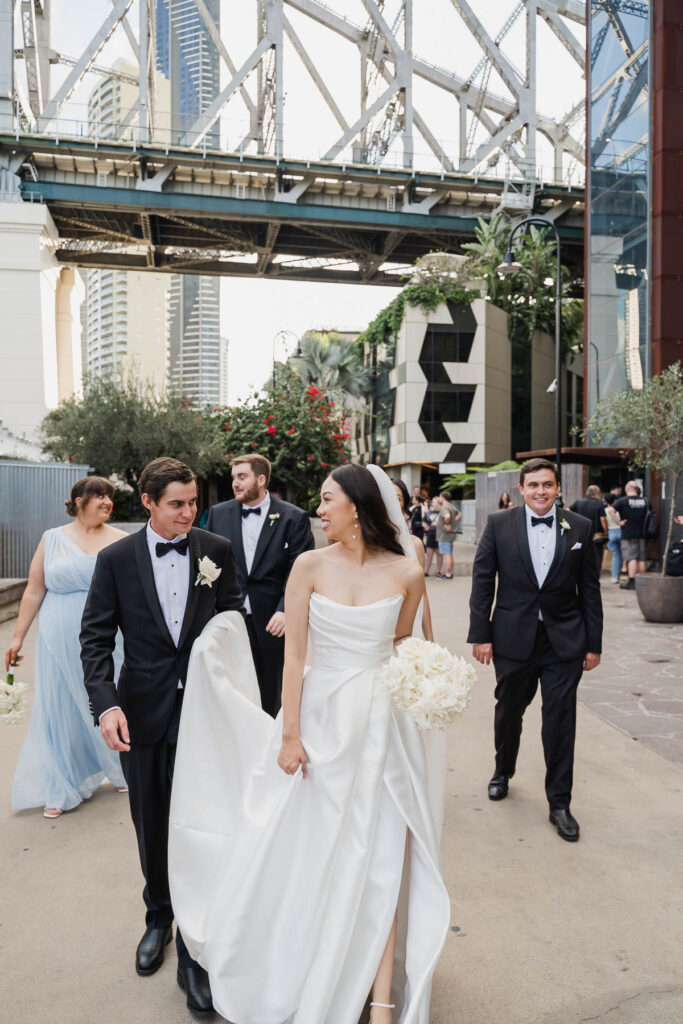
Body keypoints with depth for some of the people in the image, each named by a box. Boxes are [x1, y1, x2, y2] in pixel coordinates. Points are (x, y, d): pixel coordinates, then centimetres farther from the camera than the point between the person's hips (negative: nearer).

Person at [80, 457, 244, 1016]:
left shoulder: (217, 550, -3)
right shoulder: (116, 559, -4)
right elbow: (96, 637, -3)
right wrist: (106, 703, -15)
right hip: (142, 713, 1)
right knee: (151, 826, 18)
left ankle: (195, 951, 19)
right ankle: (159, 917, 44)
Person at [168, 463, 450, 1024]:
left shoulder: (407, 572, -6)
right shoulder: (310, 565, -7)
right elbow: (294, 654, -6)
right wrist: (289, 735, -7)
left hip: (382, 723, 0)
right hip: (321, 719, 1)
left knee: (382, 858, 7)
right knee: (313, 850, 15)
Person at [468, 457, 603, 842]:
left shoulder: (581, 528, 0)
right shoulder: (499, 524, -3)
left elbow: (589, 589, 3)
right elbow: (483, 581, -2)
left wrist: (594, 643, 3)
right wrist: (481, 635, -5)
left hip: (564, 641, 0)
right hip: (513, 639, 0)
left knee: (561, 721, 4)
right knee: (508, 712, 16)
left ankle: (560, 802, 21)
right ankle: (503, 772, 44)